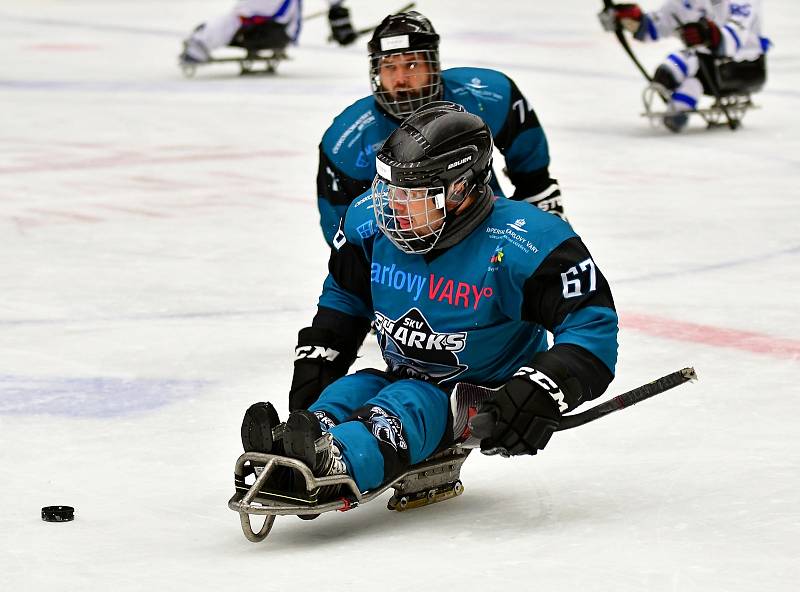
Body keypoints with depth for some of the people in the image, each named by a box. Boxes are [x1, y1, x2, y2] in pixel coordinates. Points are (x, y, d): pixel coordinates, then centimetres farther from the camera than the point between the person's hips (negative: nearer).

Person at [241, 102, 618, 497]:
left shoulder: (522, 245, -24)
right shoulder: (371, 221, -6)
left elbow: (592, 321, -22)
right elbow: (343, 299, 14)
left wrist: (544, 391, -34)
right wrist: (313, 367, 4)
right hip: (403, 379, 7)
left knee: (407, 404, -36)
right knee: (349, 390, -25)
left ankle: (339, 464, -69)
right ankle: (285, 459, -57)